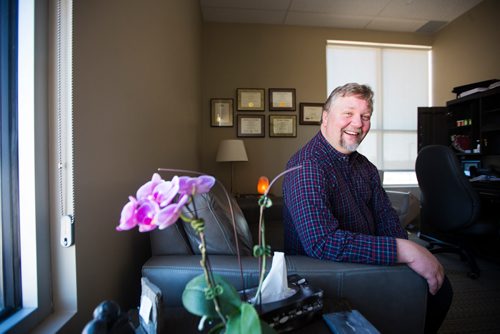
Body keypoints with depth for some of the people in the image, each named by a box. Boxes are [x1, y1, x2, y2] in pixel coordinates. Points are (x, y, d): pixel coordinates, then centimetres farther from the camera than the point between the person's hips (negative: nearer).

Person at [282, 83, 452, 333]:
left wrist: (414, 254, -14)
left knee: (440, 286, 10)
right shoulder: (307, 166, -25)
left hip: (367, 264, 8)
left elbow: (386, 218, 5)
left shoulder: (365, 167, 6)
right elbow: (322, 242, -36)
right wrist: (406, 251, -31)